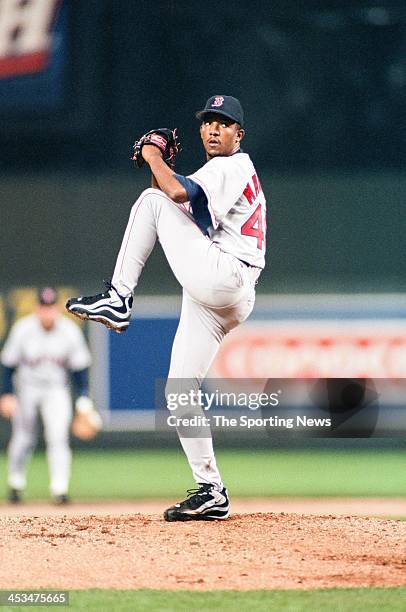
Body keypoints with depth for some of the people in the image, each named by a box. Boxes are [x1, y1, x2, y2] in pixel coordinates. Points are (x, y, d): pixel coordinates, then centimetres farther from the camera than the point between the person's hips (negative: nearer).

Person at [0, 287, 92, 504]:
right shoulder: (23, 329, -13)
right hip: (27, 389, 0)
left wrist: (83, 399, -6)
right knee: (23, 439, 9)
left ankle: (59, 488, -17)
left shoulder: (70, 331, -10)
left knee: (58, 437, -15)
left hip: (56, 390, 0)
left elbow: (79, 368, -1)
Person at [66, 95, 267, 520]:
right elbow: (179, 205, 26)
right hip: (215, 300, 10)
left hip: (221, 275, -10)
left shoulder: (232, 167, -4)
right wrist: (160, 167, 15)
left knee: (151, 201, -13)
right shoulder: (220, 173, 28)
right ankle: (210, 492, 5)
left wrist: (154, 160, -3)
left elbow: (176, 192, -20)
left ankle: (117, 298, -14)